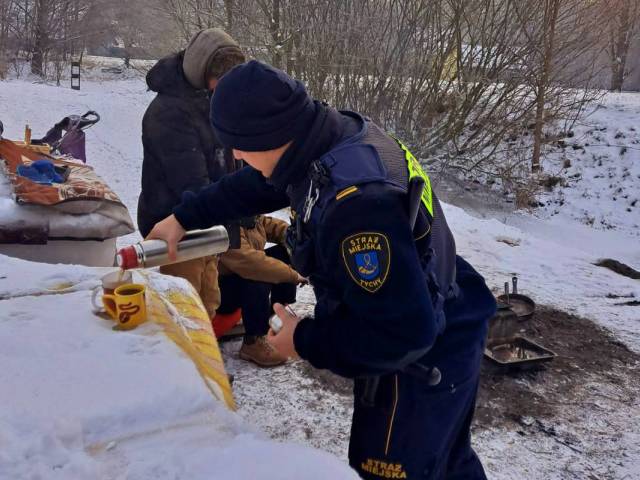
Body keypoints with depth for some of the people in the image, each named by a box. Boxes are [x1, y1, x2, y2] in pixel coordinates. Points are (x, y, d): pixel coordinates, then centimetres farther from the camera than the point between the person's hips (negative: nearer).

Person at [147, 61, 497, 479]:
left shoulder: (354, 203, -38)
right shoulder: (341, 135, -9)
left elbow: (404, 331, -35)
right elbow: (256, 185, 10)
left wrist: (307, 342, -21)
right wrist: (185, 217, 14)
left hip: (422, 365, -9)